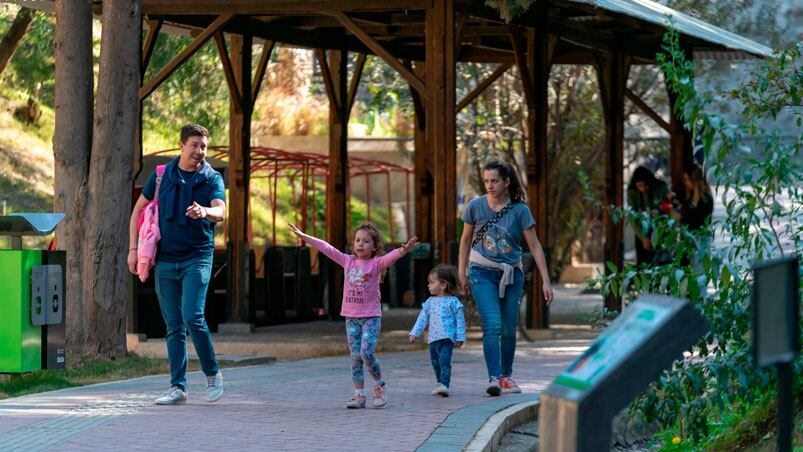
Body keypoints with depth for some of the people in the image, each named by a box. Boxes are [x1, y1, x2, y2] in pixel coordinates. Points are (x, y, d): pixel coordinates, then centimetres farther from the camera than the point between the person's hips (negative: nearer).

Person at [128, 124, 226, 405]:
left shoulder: (212, 178, -1)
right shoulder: (162, 175, 6)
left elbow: (220, 212, -18)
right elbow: (138, 210, 15)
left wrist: (204, 211, -41)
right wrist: (133, 248, 7)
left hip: (197, 258, -3)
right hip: (166, 260, 3)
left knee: (192, 317, -18)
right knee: (174, 327, 4)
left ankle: (213, 374, 0)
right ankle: (178, 388, 8)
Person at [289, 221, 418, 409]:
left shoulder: (377, 263, -6)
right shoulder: (348, 261, 6)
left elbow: (392, 256, -24)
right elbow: (326, 248, 7)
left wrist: (404, 250, -45)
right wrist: (303, 236, 7)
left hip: (371, 316, -4)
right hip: (351, 317, 4)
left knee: (367, 352, -15)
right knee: (356, 356, 5)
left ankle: (379, 385, 8)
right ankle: (359, 395, 10)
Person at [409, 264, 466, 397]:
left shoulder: (453, 301, -3)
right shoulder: (430, 302, 13)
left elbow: (460, 320, -2)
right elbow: (423, 318, 15)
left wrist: (460, 337, -5)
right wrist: (415, 333, 7)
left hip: (447, 338, -6)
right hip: (433, 339, 6)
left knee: (444, 361, -17)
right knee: (435, 363, 11)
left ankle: (444, 385, -23)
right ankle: (440, 383, 24)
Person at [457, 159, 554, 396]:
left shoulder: (520, 210, -6)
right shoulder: (476, 206, -4)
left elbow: (535, 246, -4)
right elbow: (466, 240, 9)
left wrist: (546, 281, -6)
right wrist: (462, 273, 11)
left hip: (511, 274, 1)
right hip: (482, 273, -1)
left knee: (508, 329, 7)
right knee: (492, 325, -17)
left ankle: (506, 375, 25)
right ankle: (494, 378, -22)